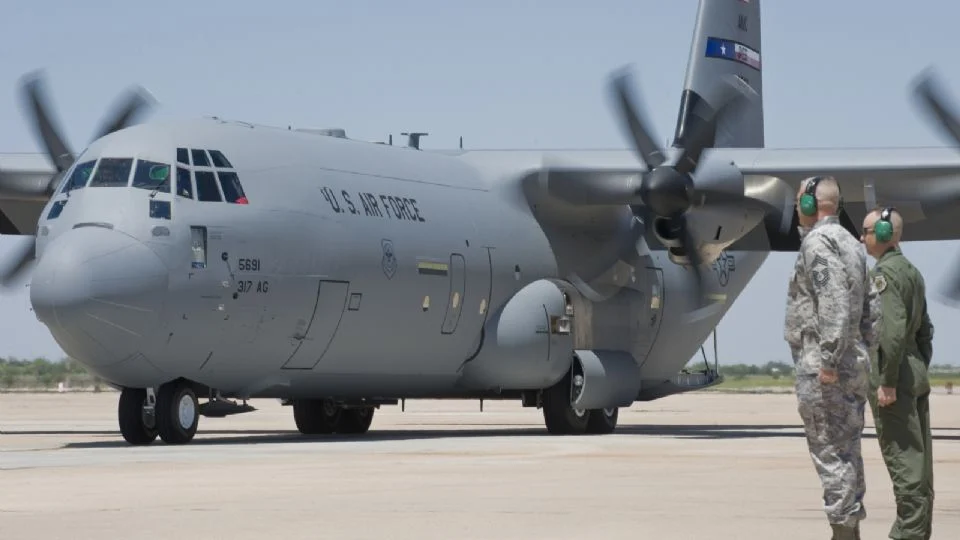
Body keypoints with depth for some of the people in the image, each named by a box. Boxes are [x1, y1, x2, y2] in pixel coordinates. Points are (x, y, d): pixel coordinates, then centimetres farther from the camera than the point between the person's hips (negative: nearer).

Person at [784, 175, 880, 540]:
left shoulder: (817, 241, -12)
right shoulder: (851, 243, 17)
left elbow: (834, 301, -23)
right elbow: (872, 307, 17)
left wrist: (828, 359, -24)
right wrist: (863, 353, 19)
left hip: (823, 369, -9)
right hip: (854, 366, 9)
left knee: (830, 453, -8)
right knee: (847, 451, 13)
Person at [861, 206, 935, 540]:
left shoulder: (885, 273, -14)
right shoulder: (912, 272, 16)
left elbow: (893, 328, -24)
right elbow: (925, 331, 20)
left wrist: (887, 382, -22)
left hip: (892, 375, -9)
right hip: (915, 374, 9)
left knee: (903, 461, -8)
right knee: (918, 459, 10)